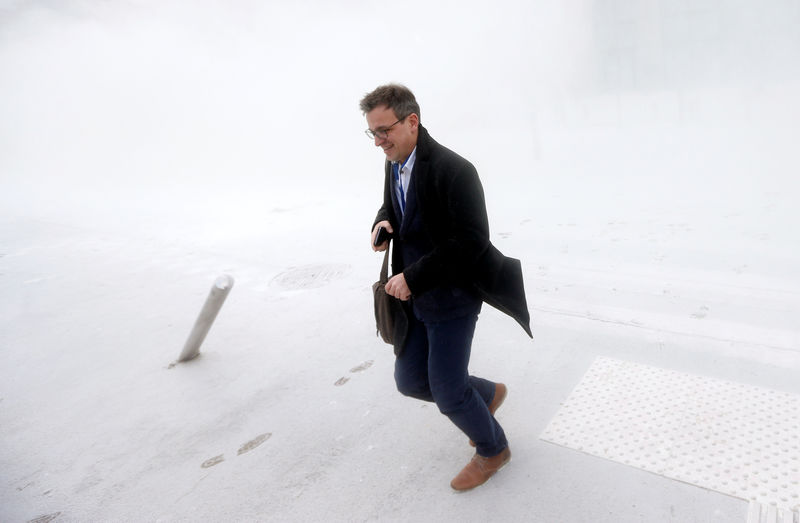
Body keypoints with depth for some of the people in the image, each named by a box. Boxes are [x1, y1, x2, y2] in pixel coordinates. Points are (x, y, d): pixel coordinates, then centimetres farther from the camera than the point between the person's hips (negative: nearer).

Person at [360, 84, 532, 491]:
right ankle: (487, 394, 43)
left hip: (452, 300, -8)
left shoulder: (453, 171, -22)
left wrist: (413, 278, -24)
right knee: (410, 381, 15)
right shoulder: (393, 165, 3)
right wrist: (383, 223, -3)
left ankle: (492, 449, 33)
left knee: (447, 390, 1)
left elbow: (471, 243, -25)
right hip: (414, 300, 8)